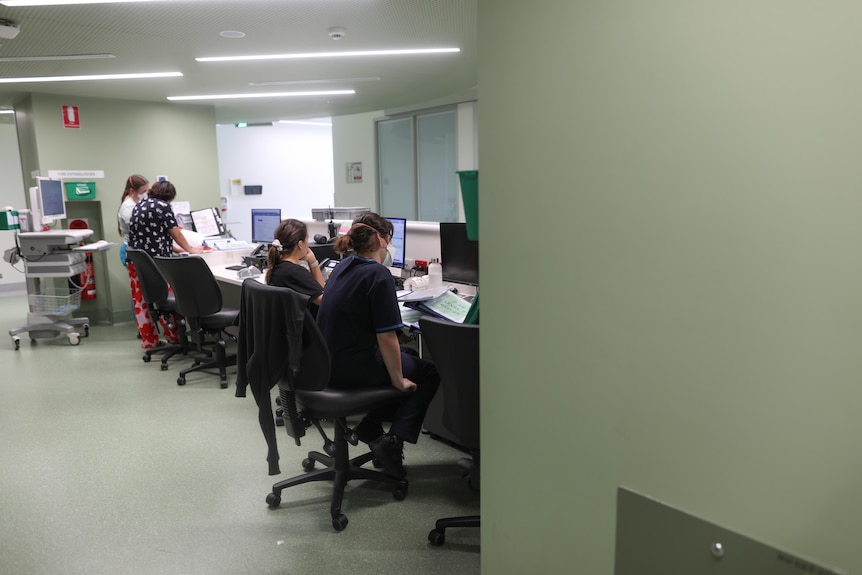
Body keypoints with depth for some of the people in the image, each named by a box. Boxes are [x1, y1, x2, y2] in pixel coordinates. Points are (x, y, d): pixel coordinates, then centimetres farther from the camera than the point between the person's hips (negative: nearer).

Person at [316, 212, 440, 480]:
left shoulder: (342, 267, 7)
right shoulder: (378, 274, -19)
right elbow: (386, 337, -21)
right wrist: (398, 380, -9)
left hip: (327, 364, 9)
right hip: (355, 368, -8)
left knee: (405, 359, 28)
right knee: (428, 373, 13)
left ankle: (370, 427, 17)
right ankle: (394, 440, 1)